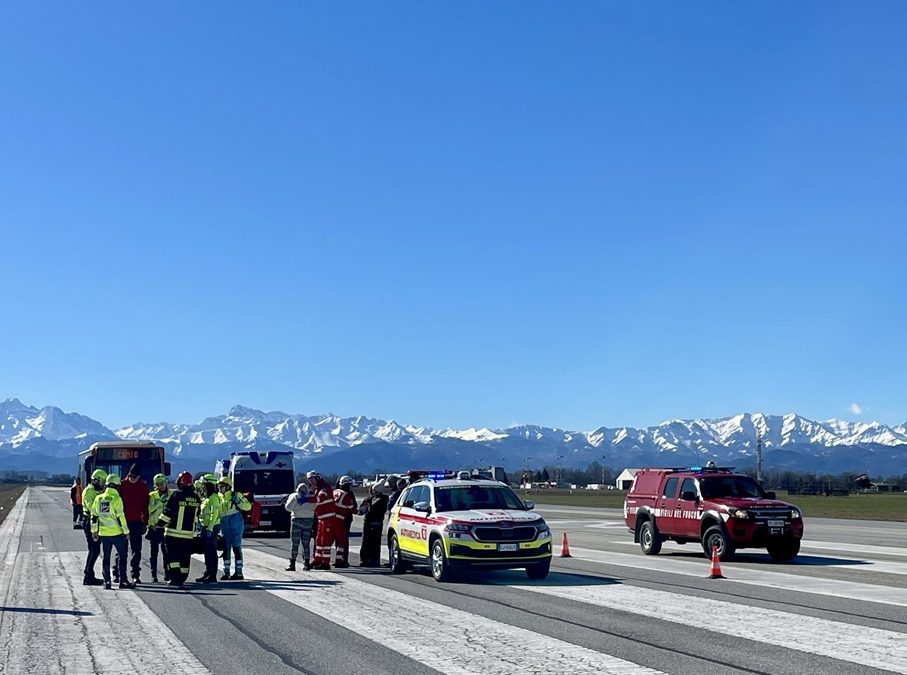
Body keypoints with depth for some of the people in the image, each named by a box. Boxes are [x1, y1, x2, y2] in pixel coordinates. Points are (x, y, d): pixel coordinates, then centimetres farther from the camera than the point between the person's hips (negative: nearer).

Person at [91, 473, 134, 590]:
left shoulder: (98, 498, 6)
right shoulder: (116, 498, -12)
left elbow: (94, 516, 11)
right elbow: (121, 517, -14)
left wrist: (94, 531, 20)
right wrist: (126, 531, -6)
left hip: (103, 533, 5)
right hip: (116, 533, -5)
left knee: (106, 557, 11)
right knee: (122, 555, 4)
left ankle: (107, 581, 11)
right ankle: (123, 581, 1)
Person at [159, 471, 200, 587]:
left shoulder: (176, 496, -12)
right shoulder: (196, 498, 5)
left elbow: (167, 513, -11)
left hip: (174, 532, -4)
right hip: (188, 533, 4)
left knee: (172, 556, 2)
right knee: (185, 557, 10)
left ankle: (175, 578, -7)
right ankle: (182, 579, 13)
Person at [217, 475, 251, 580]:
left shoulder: (236, 495, -1)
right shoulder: (219, 498, 14)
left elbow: (248, 506, -5)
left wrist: (238, 502, -19)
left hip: (236, 525, -6)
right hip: (224, 527, 6)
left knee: (236, 548, -4)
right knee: (226, 548, 7)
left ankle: (239, 572, 0)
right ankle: (226, 572, 15)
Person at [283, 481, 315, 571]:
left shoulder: (295, 496, 0)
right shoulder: (312, 497, 8)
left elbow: (288, 507, 0)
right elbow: (315, 509, 5)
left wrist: (288, 499, 17)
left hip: (297, 520, -3)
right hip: (309, 521, 3)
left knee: (295, 544, -1)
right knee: (306, 544, 10)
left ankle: (292, 564, -4)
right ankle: (306, 563, 7)